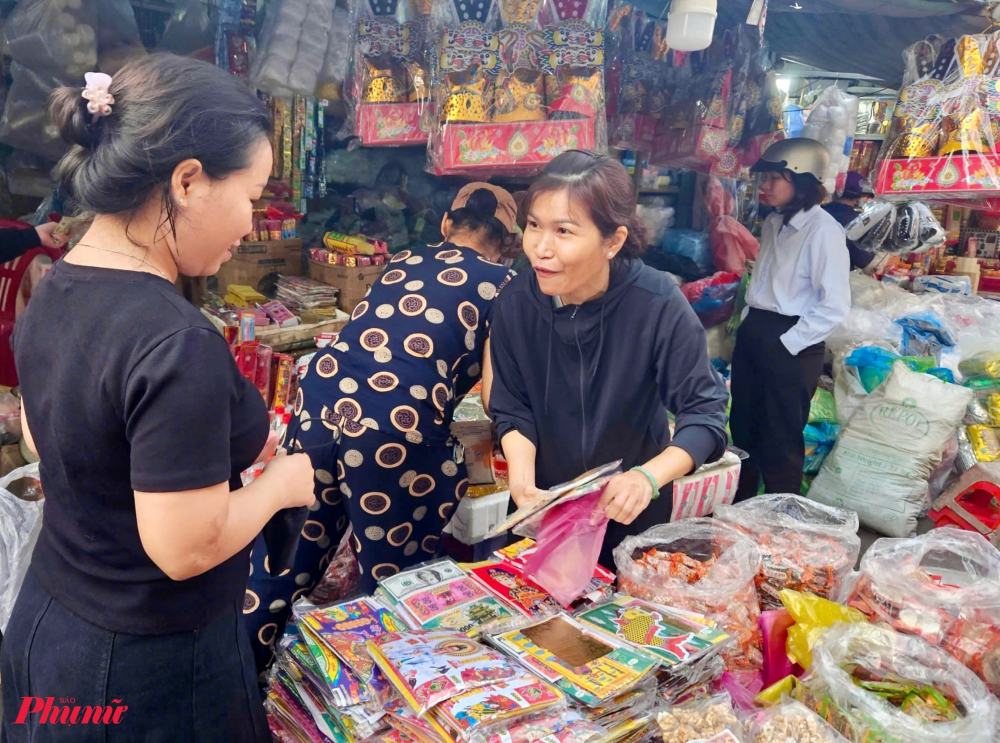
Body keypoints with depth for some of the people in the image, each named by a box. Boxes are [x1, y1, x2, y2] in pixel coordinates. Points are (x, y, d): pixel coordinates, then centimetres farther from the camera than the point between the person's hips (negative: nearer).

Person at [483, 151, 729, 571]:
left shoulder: (659, 305, -27)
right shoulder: (515, 303, -18)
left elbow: (704, 415, -24)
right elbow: (513, 411, -8)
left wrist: (648, 477, -41)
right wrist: (522, 481, -25)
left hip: (632, 510, -2)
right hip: (544, 504, 2)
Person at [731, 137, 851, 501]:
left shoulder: (822, 229, -15)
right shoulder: (773, 223, 10)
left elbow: (834, 306, -18)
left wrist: (787, 343, -17)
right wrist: (749, 325, 15)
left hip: (790, 344, -8)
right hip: (753, 333, 8)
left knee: (780, 443, 4)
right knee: (742, 429, 17)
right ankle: (739, 507, 35)